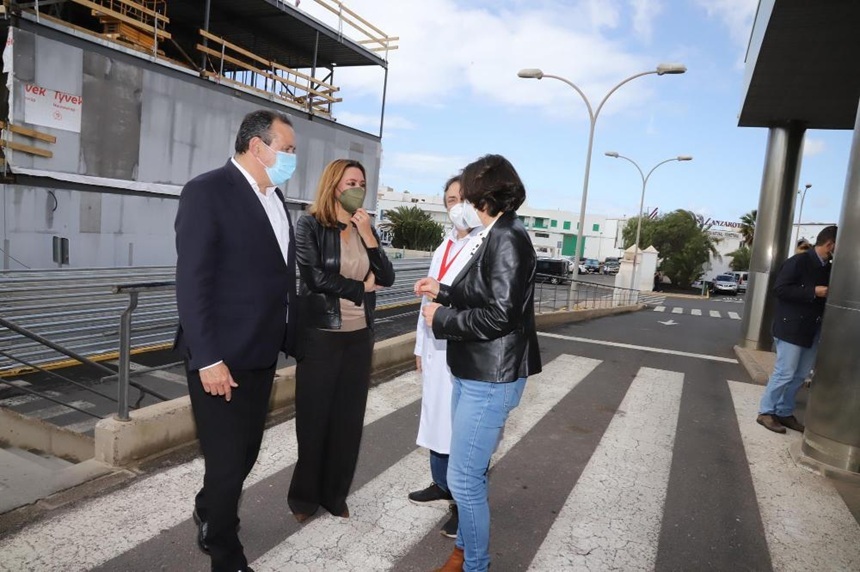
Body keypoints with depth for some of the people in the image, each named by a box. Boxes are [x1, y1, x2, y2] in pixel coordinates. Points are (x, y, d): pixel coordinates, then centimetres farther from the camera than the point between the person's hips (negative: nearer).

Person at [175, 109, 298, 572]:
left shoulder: (275, 197, 11)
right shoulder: (207, 191, -13)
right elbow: (192, 282, -18)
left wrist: (287, 337, 8)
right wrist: (207, 359, -21)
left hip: (261, 352, 8)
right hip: (221, 356, -7)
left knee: (246, 452, 20)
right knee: (226, 461, 6)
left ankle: (209, 514, 47)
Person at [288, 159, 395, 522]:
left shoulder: (365, 230, 10)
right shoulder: (310, 226, -5)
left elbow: (387, 278, 1)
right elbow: (316, 277, -16)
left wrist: (368, 236, -9)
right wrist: (361, 287, -6)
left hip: (359, 336, 5)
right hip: (320, 335, -4)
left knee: (349, 418, 10)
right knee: (314, 417, 6)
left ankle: (335, 494, 25)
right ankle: (305, 495, 24)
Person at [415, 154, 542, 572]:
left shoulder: (508, 239, -18)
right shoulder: (497, 236, 11)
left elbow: (500, 315, -24)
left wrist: (441, 317, -14)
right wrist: (442, 292, 16)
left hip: (490, 379, -10)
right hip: (473, 373, 10)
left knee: (464, 478, 0)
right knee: (469, 471, 21)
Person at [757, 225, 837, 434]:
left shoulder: (827, 267, 11)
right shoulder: (799, 261, -12)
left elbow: (825, 295, 21)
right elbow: (779, 289, -18)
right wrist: (813, 291, -20)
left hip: (812, 329, 8)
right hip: (791, 327, -8)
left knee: (799, 375, 11)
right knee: (785, 373, -5)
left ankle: (784, 412, 22)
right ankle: (766, 412, 7)